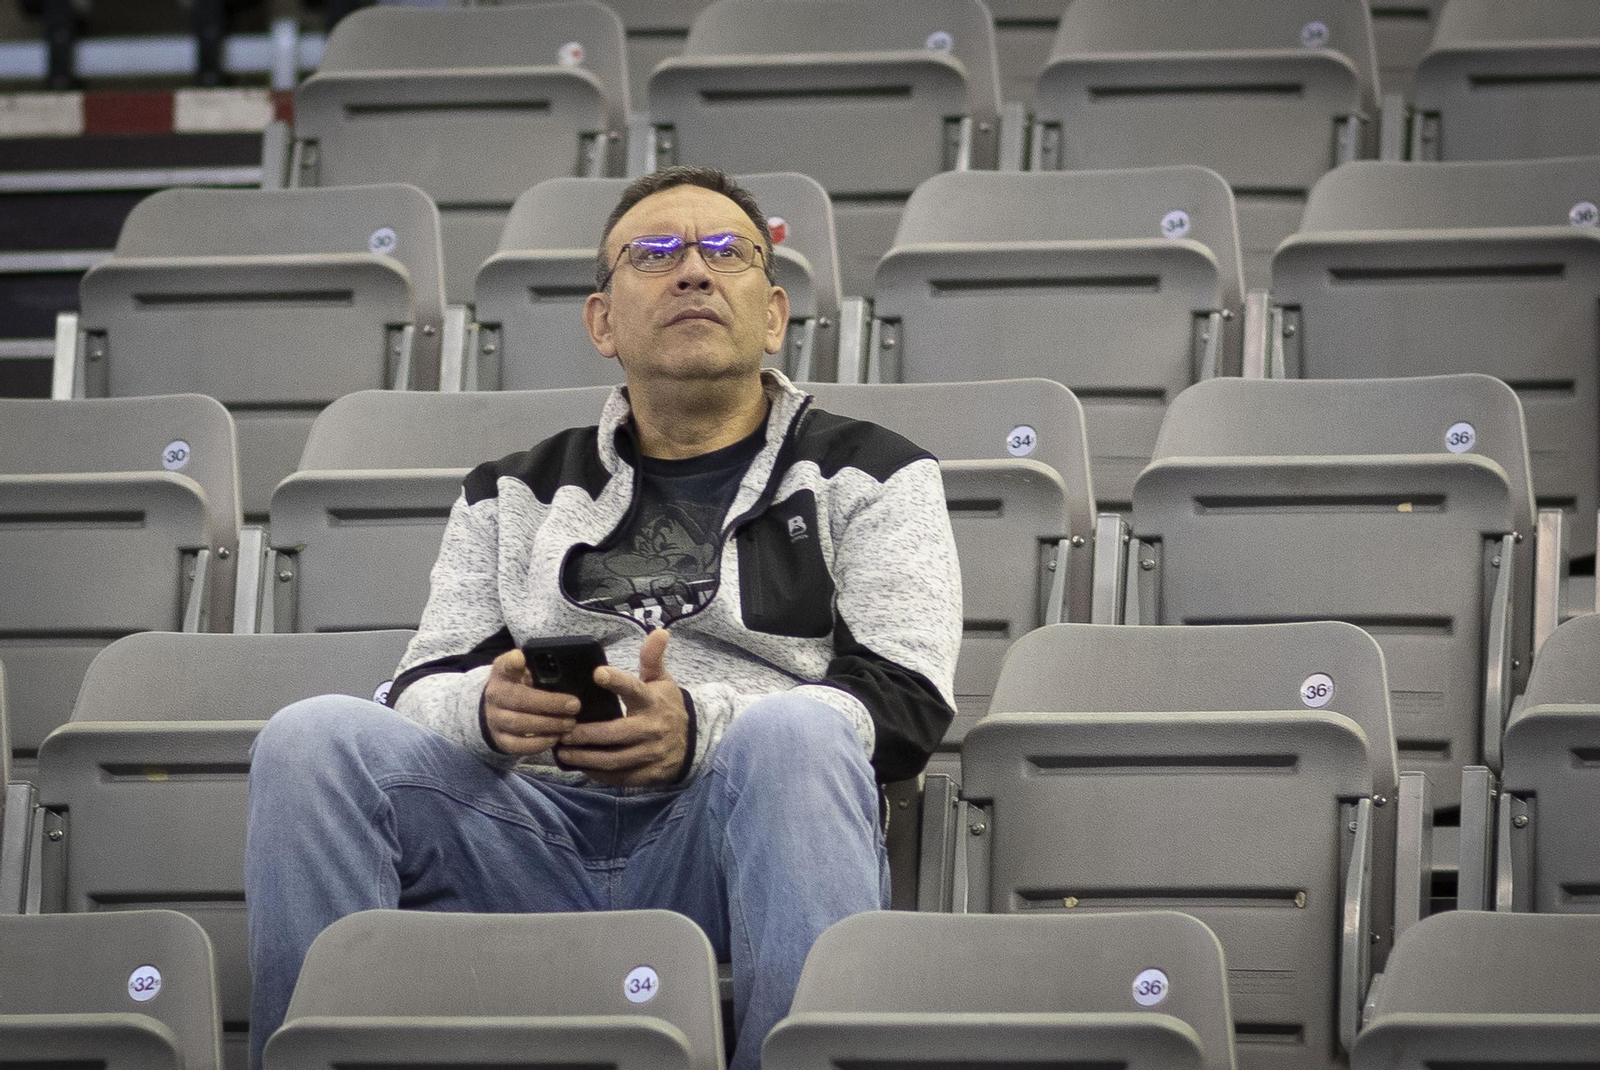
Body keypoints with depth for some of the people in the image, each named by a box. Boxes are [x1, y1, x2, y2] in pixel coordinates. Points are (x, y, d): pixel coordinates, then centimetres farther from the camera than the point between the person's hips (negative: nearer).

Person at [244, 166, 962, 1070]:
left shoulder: (867, 475, 18)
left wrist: (698, 729, -16)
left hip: (737, 826, -2)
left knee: (788, 736, -37)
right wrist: (489, 710, -9)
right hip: (537, 828, 3)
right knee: (312, 741, -22)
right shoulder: (516, 493, 28)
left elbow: (904, 698, 3)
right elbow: (423, 691, 18)